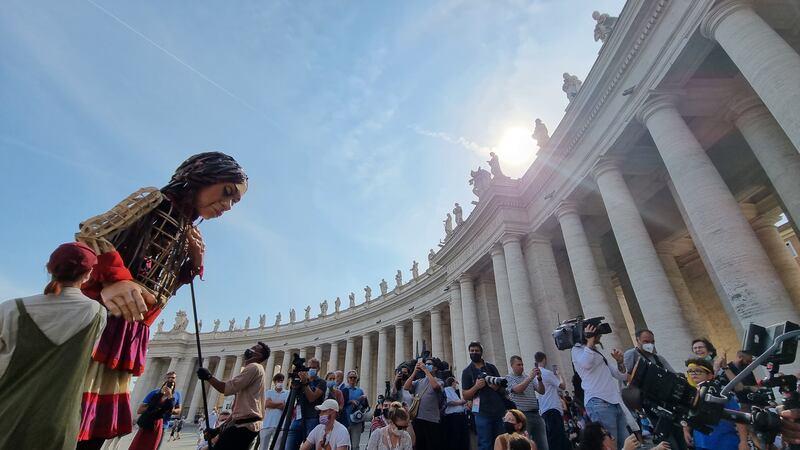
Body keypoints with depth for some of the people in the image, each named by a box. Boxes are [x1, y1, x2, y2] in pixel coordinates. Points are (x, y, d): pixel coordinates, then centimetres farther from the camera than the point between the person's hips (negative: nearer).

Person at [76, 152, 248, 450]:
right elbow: (90, 234, -14)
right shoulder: (155, 200, -2)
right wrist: (114, 279, -32)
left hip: (130, 332, 8)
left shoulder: (187, 236, 18)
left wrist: (194, 264, 2)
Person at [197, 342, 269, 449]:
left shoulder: (254, 367, -7)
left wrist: (208, 377, -3)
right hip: (245, 424, 10)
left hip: (245, 425, -10)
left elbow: (227, 388, -16)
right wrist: (219, 429, 23)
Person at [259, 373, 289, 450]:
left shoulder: (287, 393, 7)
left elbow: (286, 407, -5)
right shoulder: (269, 392, 12)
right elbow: (267, 404, -6)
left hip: (280, 425, -1)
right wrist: (281, 403, -4)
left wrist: (273, 404, -6)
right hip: (267, 424, 2)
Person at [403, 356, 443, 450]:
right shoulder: (418, 381, 13)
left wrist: (425, 370, -17)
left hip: (431, 420, -4)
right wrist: (415, 371, -4)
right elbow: (406, 387, -2)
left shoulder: (439, 381, 2)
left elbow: (435, 386, -23)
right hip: (417, 418, 4)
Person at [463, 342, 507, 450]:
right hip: (482, 412, -2)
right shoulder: (467, 371, 4)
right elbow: (465, 396, 1)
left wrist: (497, 386, -9)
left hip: (499, 410, 2)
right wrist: (476, 387, -16)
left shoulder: (491, 367, 10)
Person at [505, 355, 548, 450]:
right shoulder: (508, 378, -1)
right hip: (522, 415, -5)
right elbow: (518, 389, -18)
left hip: (536, 414, 5)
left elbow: (542, 391, 9)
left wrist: (539, 378, -10)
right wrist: (530, 377, -25)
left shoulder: (528, 377, 15)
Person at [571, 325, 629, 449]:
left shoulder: (599, 352, 24)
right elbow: (586, 363, -20)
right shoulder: (577, 350, 4)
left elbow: (622, 376, 26)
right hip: (598, 402, -7)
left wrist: (619, 361, 6)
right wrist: (590, 340, -8)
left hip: (616, 402, 7)